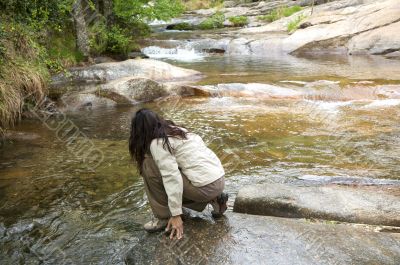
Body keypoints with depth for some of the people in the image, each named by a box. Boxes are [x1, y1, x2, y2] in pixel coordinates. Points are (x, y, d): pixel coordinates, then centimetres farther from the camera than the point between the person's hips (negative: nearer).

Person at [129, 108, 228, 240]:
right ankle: (214, 199, 16)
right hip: (218, 179, 9)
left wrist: (176, 215, -14)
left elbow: (172, 178, -18)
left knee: (149, 167, -4)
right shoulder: (177, 130, 17)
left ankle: (164, 217, 3)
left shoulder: (157, 143, -9)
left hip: (206, 186, -9)